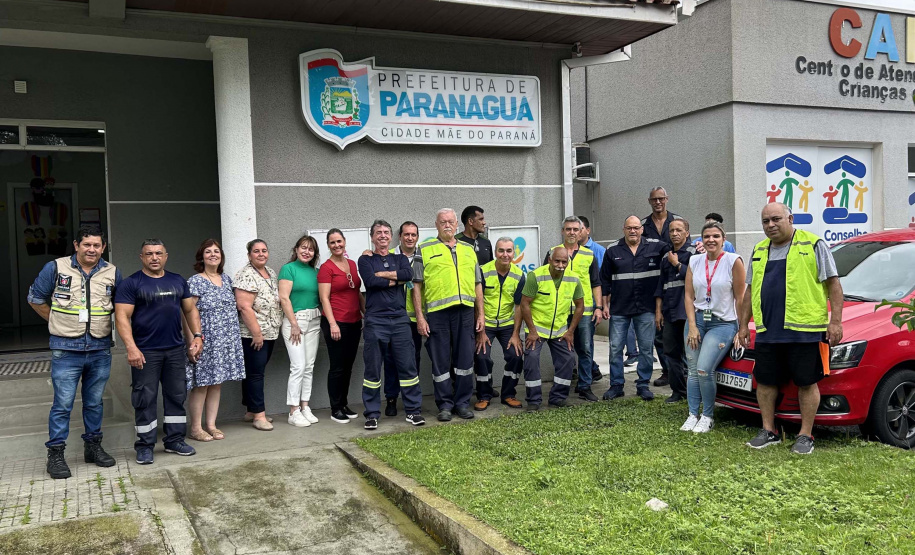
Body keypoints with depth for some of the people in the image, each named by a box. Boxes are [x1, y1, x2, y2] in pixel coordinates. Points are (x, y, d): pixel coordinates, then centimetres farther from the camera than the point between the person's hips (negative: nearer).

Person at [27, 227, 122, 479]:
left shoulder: (112, 273, 4)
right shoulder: (55, 268, -3)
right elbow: (36, 299, 7)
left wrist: (104, 324, 8)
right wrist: (59, 322, 4)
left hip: (100, 350, 3)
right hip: (66, 350, -3)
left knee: (95, 402, 13)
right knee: (62, 404, -1)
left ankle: (93, 446, 26)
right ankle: (55, 454, 9)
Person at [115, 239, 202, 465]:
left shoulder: (178, 281, 11)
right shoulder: (131, 284, -4)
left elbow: (190, 310, 16)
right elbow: (122, 317, -11)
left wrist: (197, 336, 4)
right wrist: (131, 348, -20)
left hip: (176, 350, 5)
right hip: (145, 352, -5)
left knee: (177, 395, 10)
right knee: (145, 398, 2)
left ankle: (175, 440, 22)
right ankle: (145, 446, 13)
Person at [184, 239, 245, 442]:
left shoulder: (226, 279, 13)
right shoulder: (195, 282, -7)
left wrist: (233, 337, 16)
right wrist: (192, 342, -17)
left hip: (226, 341, 6)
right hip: (205, 341, -6)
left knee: (217, 383, 10)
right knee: (201, 384, -1)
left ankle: (211, 425, 18)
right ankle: (196, 428, 9)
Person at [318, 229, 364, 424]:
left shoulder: (352, 264, 12)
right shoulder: (326, 268, -7)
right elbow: (324, 298, -11)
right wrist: (332, 324, -17)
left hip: (354, 322, 6)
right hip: (336, 323, -6)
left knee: (348, 366, 12)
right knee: (337, 367, 0)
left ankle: (344, 404, 24)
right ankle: (336, 409, 11)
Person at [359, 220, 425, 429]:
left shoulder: (400, 259, 15)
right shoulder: (366, 260, 8)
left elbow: (409, 274, -7)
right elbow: (371, 281, -12)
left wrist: (382, 274, -9)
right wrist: (396, 279, -5)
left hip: (400, 319, 2)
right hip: (375, 320, -2)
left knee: (408, 366, 2)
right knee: (372, 368, 2)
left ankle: (413, 410, 12)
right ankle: (372, 413, 12)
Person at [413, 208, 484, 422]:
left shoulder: (468, 250, 17)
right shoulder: (425, 249, 6)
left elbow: (477, 284, 18)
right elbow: (417, 285, 2)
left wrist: (480, 314, 12)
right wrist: (419, 316, -5)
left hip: (465, 311, 3)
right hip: (437, 313, -3)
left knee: (465, 360, 6)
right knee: (440, 361, 3)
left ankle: (463, 402, 18)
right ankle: (445, 404, 14)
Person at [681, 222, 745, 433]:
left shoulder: (733, 261, -6)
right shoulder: (694, 262, 6)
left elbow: (740, 298, -5)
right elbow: (689, 296, 5)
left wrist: (741, 331, -6)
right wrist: (692, 326, -3)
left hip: (723, 323, -4)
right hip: (697, 320, 4)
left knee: (704, 370, -15)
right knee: (693, 371, 3)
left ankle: (708, 416, 1)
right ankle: (693, 415, 13)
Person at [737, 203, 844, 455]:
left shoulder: (813, 245, 0)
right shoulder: (759, 251, 17)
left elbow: (833, 284, -3)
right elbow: (750, 291, 21)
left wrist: (835, 321, -11)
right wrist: (743, 325, 18)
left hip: (804, 330, -5)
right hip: (767, 332, 6)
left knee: (807, 383, 2)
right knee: (764, 382, 9)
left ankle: (805, 436, 13)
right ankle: (769, 431, 21)